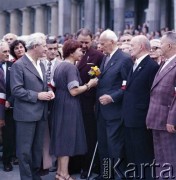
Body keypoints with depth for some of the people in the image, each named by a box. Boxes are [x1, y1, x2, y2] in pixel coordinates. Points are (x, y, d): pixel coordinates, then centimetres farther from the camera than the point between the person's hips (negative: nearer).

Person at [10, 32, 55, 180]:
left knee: (38, 148, 15)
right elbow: (16, 90, -17)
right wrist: (37, 96, -18)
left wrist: (48, 92, 0)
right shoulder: (18, 65, -11)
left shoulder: (41, 64, 14)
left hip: (41, 113, 8)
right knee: (25, 149, 1)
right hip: (26, 113, -8)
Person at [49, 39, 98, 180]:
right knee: (68, 138, -2)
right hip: (69, 106, -9)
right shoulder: (71, 67, -17)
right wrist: (89, 85, -11)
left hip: (60, 104, 9)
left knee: (62, 137, 14)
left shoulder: (60, 66, 12)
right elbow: (74, 91, -23)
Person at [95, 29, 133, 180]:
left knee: (115, 146, -2)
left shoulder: (125, 59, -11)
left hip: (114, 110, -8)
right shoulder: (105, 58, 15)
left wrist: (112, 97, -19)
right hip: (102, 109, 8)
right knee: (103, 144, 15)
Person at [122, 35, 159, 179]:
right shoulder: (135, 65, 15)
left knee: (144, 157, 2)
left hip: (141, 120, -9)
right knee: (131, 155, 18)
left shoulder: (152, 66, -14)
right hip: (130, 119, 9)